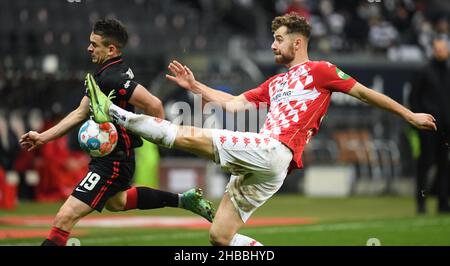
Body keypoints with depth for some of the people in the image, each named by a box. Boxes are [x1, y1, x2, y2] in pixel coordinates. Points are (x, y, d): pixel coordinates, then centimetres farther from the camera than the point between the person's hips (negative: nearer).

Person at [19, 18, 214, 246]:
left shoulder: (112, 79, -24)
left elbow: (153, 105, -31)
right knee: (115, 201, 40)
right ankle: (183, 200, 43)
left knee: (64, 218, -17)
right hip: (108, 157, 11)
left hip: (112, 163, -11)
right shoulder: (103, 75, 7)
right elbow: (81, 113, 13)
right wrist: (43, 137, 9)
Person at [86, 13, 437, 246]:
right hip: (256, 167, 9)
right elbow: (233, 104, 27)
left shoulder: (319, 71, 8)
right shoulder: (274, 84, 29)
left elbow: (364, 93, 11)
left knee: (191, 137, -16)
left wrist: (409, 115, 11)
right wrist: (194, 86, 21)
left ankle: (115, 114, -16)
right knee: (220, 237, 2)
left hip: (272, 152, -9)